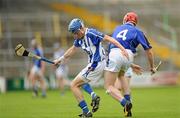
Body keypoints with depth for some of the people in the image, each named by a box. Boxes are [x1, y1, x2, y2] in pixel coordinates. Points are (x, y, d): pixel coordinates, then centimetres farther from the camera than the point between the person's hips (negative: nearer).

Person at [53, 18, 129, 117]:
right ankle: (94, 96, 8)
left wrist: (122, 49, -34)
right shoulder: (79, 37, 7)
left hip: (96, 64, -10)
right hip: (93, 64, 10)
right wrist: (60, 59, 33)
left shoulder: (91, 33, -20)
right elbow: (72, 49, 25)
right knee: (80, 82, 30)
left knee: (74, 85, -4)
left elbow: (108, 38, -25)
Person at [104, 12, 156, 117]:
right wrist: (152, 67, 30)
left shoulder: (118, 28, 30)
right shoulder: (137, 31, 21)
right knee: (121, 75, 35)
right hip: (128, 55, 1)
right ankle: (128, 100, 21)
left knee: (109, 86, 3)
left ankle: (125, 103, -20)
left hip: (114, 53, -1)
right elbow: (149, 51, 15)